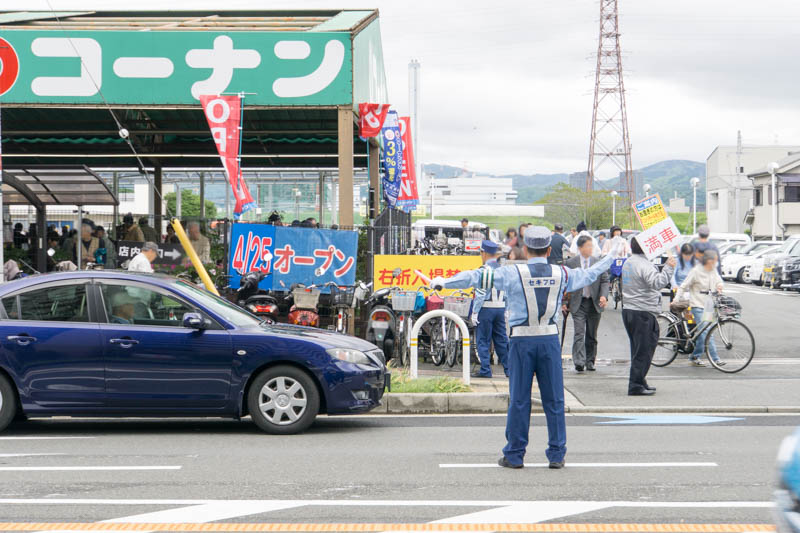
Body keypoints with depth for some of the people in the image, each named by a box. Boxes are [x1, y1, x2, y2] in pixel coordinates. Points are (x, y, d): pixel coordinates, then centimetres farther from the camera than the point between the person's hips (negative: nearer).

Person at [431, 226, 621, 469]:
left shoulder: (513, 273, -6)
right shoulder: (561, 274, 5)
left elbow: (478, 277, -5)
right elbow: (588, 275, 23)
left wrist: (444, 282, 4)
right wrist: (610, 258, 42)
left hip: (522, 340, -2)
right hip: (550, 339, 2)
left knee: (519, 399, 3)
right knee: (554, 399, 7)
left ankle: (514, 455, 8)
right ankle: (557, 455, 10)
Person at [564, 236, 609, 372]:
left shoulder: (599, 262, 4)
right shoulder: (570, 263, 0)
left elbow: (605, 281, 5)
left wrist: (604, 296, -12)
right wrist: (564, 302, 0)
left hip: (595, 304, 2)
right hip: (578, 304, -2)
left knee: (591, 335, 9)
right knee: (579, 333, -12)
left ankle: (590, 361, 18)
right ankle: (579, 361, -18)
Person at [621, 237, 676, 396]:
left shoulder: (628, 263, 15)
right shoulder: (643, 264, -16)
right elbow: (657, 283, -29)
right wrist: (668, 268, -26)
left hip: (628, 310, 9)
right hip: (643, 312, -9)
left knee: (638, 349, 18)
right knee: (643, 350, -5)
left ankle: (640, 382, 24)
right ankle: (636, 386, -6)